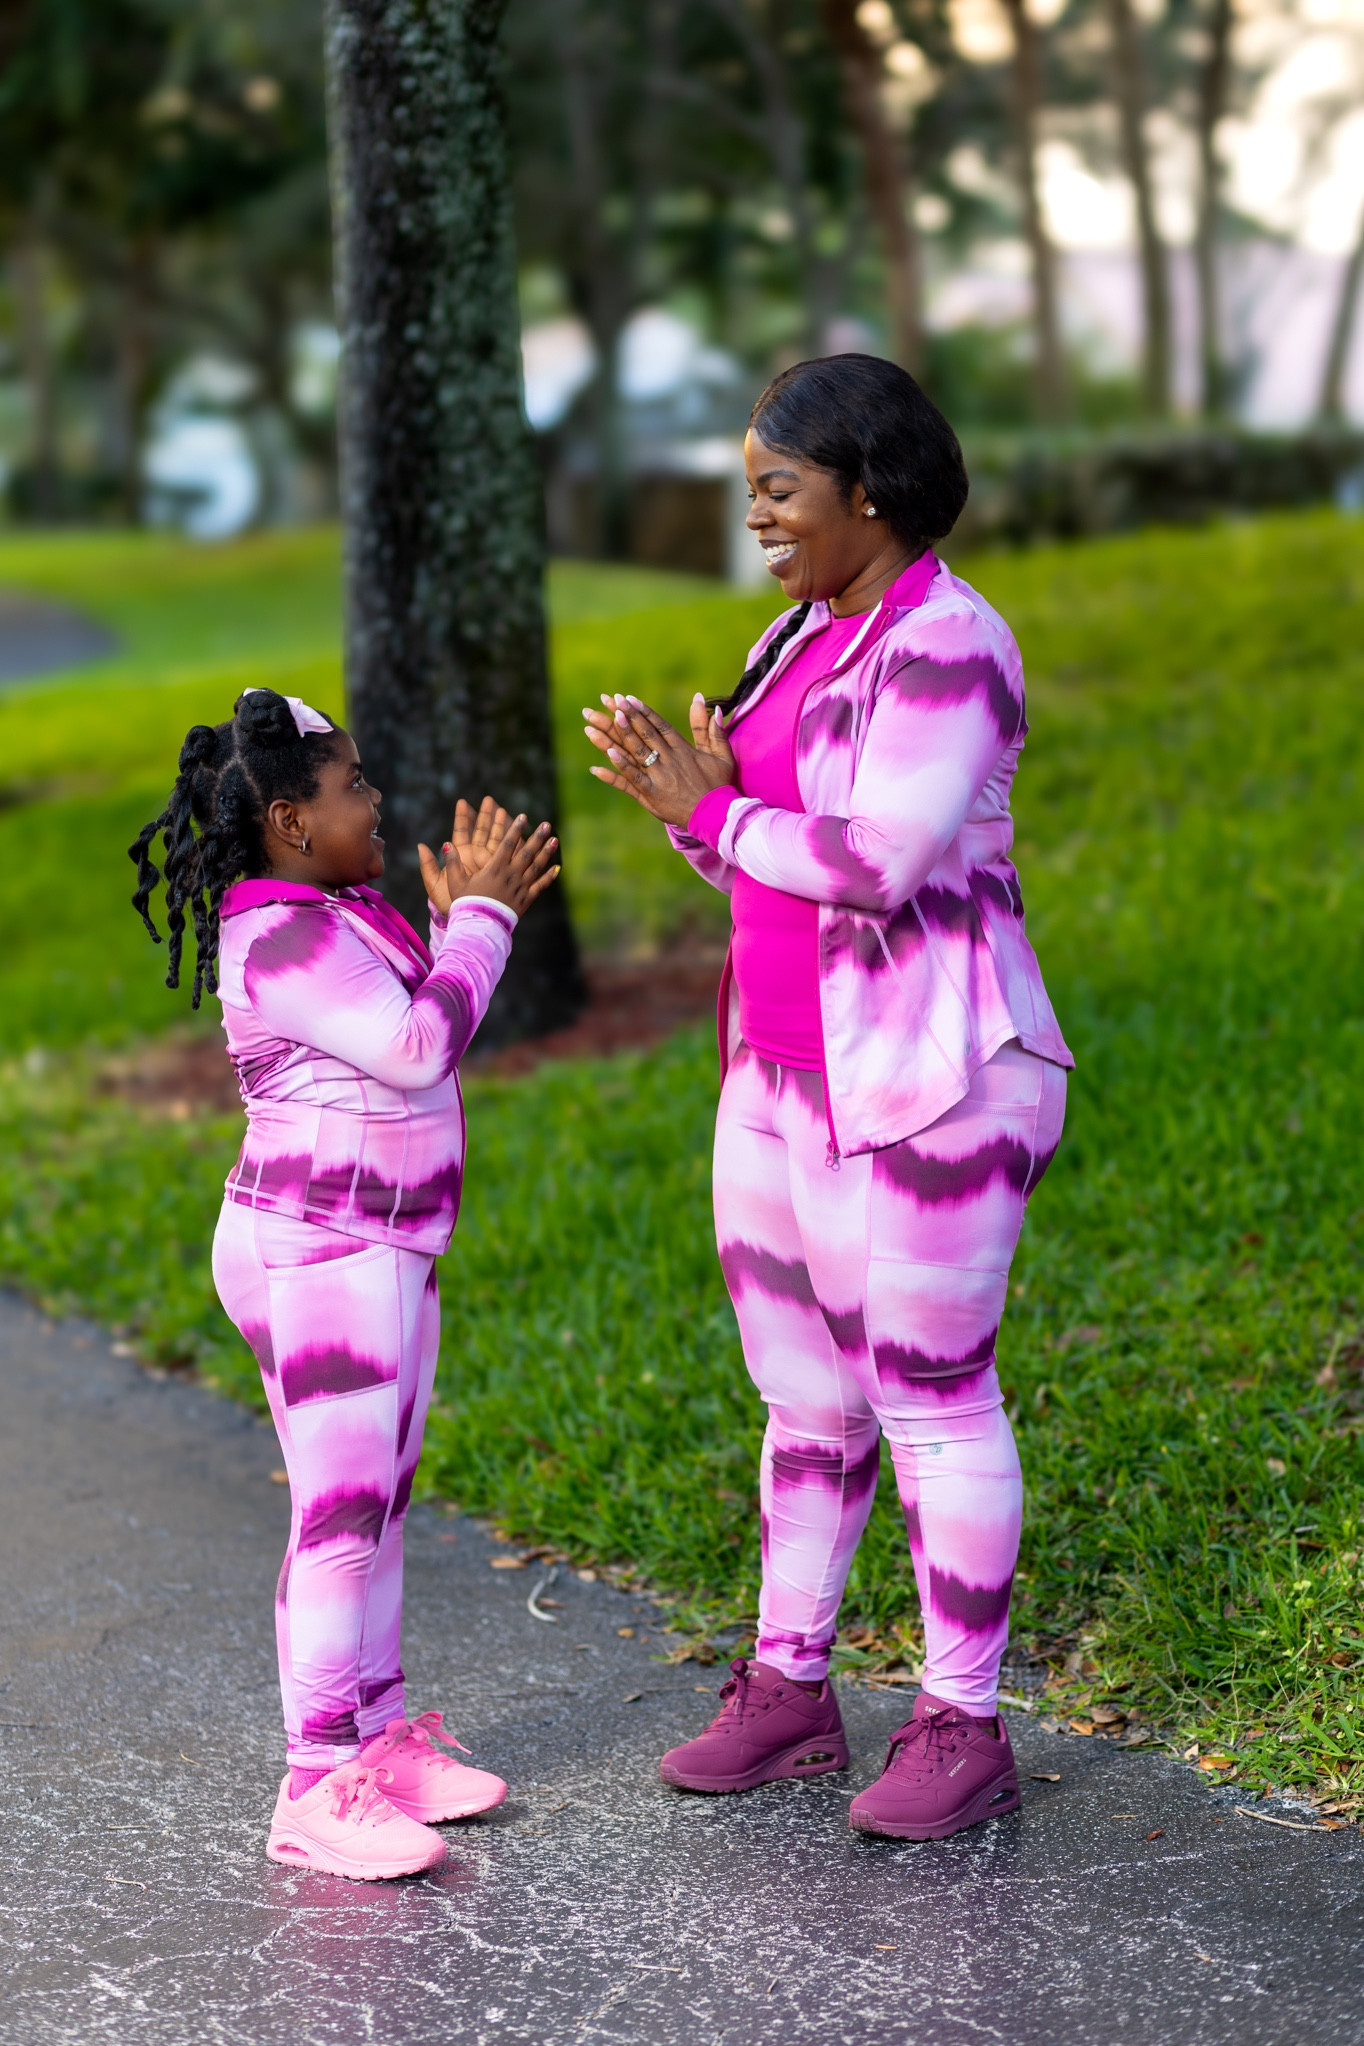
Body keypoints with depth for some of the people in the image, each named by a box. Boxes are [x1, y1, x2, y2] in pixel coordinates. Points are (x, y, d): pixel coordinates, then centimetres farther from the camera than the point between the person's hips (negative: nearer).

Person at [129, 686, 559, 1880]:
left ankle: (382, 1738, 25)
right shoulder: (279, 940, -19)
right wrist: (482, 916, -15)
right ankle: (317, 1794, -2)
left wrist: (466, 914, 9)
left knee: (381, 1502, 15)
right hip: (315, 1257, -10)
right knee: (340, 1514, -8)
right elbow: (417, 1050, -23)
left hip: (381, 1252, 10)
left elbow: (419, 1039, 19)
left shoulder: (338, 912, 12)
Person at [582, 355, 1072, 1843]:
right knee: (805, 1395, 16)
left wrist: (714, 813, -14)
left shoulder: (945, 648, -17)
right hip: (790, 1077, 9)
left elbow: (875, 865, -26)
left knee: (930, 1401, 1)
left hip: (924, 1088, -9)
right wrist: (672, 796, -2)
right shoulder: (811, 638, 12)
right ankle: (788, 1694, 29)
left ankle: (963, 1729, 15)